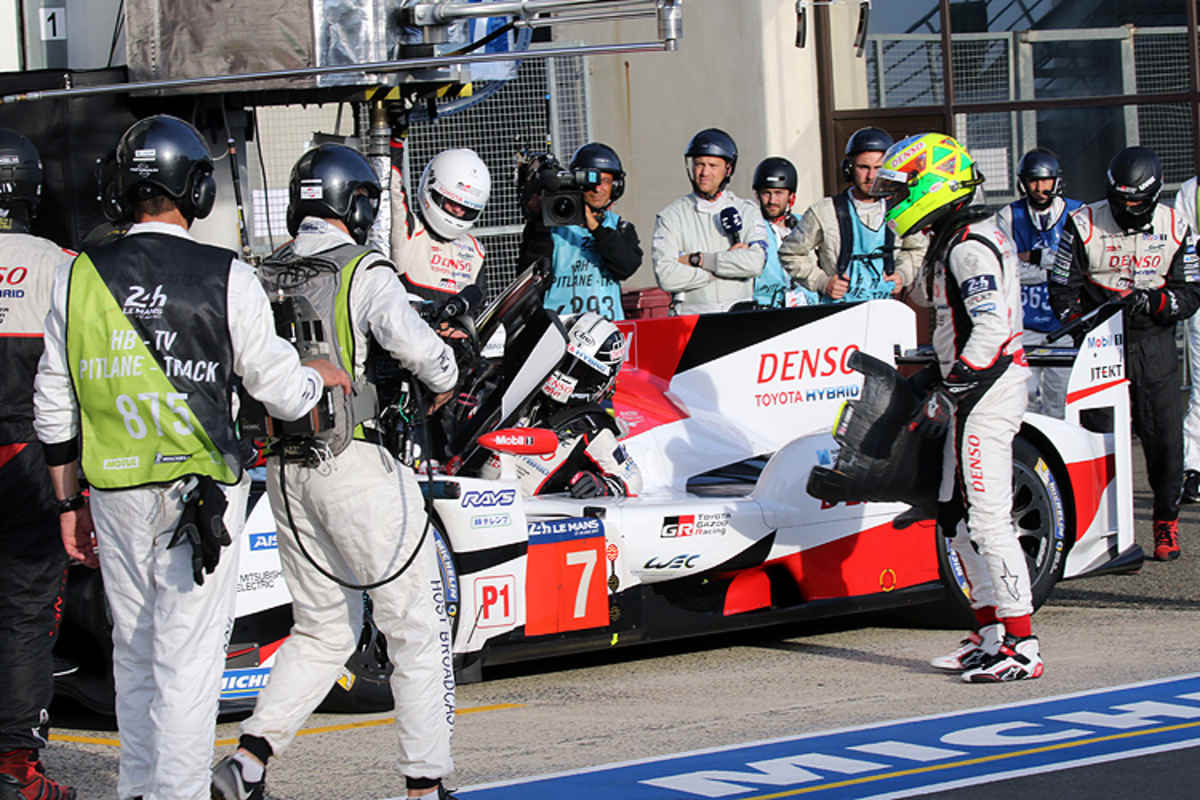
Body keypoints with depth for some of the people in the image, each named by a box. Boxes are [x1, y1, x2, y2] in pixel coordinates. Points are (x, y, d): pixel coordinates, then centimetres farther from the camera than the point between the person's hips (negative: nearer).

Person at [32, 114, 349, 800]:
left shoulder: (79, 277, 0)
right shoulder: (227, 278, -10)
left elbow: (54, 409, 5)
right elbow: (282, 392, -5)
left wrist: (70, 500, 16)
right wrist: (322, 375, 17)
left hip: (115, 494, 4)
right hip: (203, 494, -4)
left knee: (135, 655, 17)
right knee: (188, 663, -1)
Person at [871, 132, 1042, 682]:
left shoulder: (969, 247, -15)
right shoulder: (957, 242, 18)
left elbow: (993, 327, -24)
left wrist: (950, 394, -21)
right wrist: (940, 382, 22)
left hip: (984, 390, -11)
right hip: (975, 392, 11)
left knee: (987, 518, -12)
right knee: (956, 516, 13)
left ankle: (1021, 647, -12)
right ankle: (990, 634, 16)